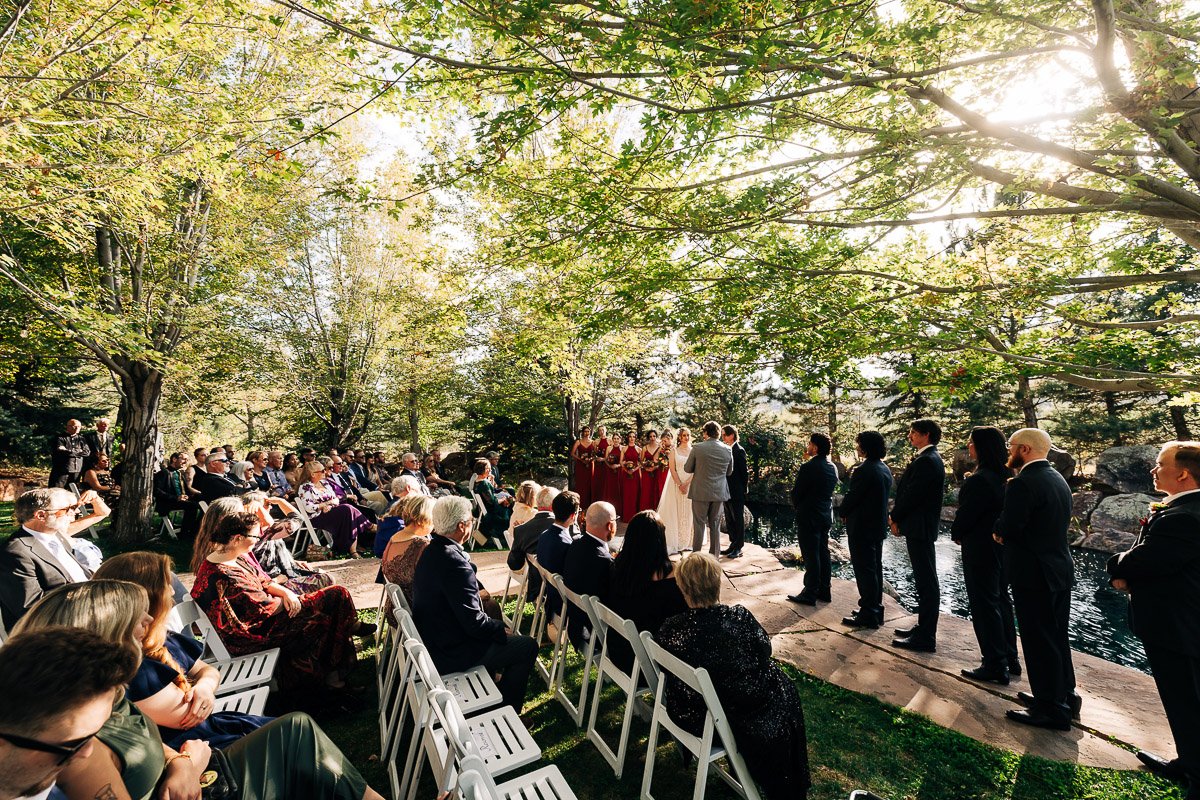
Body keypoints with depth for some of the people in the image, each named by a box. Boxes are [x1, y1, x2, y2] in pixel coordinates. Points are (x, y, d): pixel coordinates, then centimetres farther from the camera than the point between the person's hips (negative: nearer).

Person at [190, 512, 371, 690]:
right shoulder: (226, 578, -32)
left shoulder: (237, 557, -3)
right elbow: (266, 609, -25)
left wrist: (285, 592, -11)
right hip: (254, 634, -9)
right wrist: (287, 597, -6)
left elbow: (263, 581, 7)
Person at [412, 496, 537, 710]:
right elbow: (475, 623, -26)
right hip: (449, 654, -9)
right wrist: (501, 629, -11)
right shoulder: (454, 562, -31)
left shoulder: (431, 550, -1)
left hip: (431, 640, 10)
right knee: (528, 647, -1)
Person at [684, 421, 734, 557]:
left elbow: (687, 469, -3)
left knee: (699, 525, 6)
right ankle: (714, 555, 22)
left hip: (701, 492, -3)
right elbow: (729, 472, 8)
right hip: (719, 493, 3)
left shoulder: (698, 448, -12)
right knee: (715, 525, 14)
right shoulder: (727, 449, -2)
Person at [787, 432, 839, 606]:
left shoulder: (808, 467, -20)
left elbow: (796, 493, -14)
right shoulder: (832, 468, 5)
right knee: (823, 553, 15)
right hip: (826, 515, 8)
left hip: (808, 517, -8)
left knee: (810, 556, -1)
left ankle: (810, 594, 8)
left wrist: (797, 507, 4)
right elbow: (828, 490, 13)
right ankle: (825, 590, 25)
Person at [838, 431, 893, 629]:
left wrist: (842, 512, 1)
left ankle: (868, 615, 5)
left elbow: (852, 496, -18)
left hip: (861, 527, -9)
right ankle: (875, 609, 27)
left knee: (864, 570, -2)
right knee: (875, 568, 17)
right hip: (879, 525, 9)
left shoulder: (864, 470, -21)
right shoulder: (885, 469, 8)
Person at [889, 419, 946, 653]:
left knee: (926, 582, -3)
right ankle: (923, 628, 27)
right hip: (922, 527, 10)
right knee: (925, 580, 16)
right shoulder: (930, 459, 14)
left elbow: (912, 494, -20)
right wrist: (898, 517, 10)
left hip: (919, 528, -10)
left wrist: (896, 518, -6)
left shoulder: (926, 461, -18)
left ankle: (925, 638, 5)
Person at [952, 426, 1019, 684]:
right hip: (1003, 547, 9)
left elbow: (965, 515, -17)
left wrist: (957, 534, 1)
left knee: (984, 605, 1)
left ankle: (994, 665, 9)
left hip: (981, 549, -9)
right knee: (1001, 600, 19)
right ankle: (1010, 658, 31)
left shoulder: (979, 480, -23)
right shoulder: (1006, 476, 5)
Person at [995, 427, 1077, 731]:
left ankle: (1051, 709, 14)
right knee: (1057, 635, 21)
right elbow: (1058, 524, 16)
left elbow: (1009, 530, -24)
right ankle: (1065, 696, 35)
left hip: (1033, 572, -9)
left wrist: (998, 528, -2)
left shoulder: (1023, 484, -21)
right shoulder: (1058, 479, 9)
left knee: (1039, 640, 3)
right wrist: (1006, 531, 7)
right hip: (1061, 567, 9)